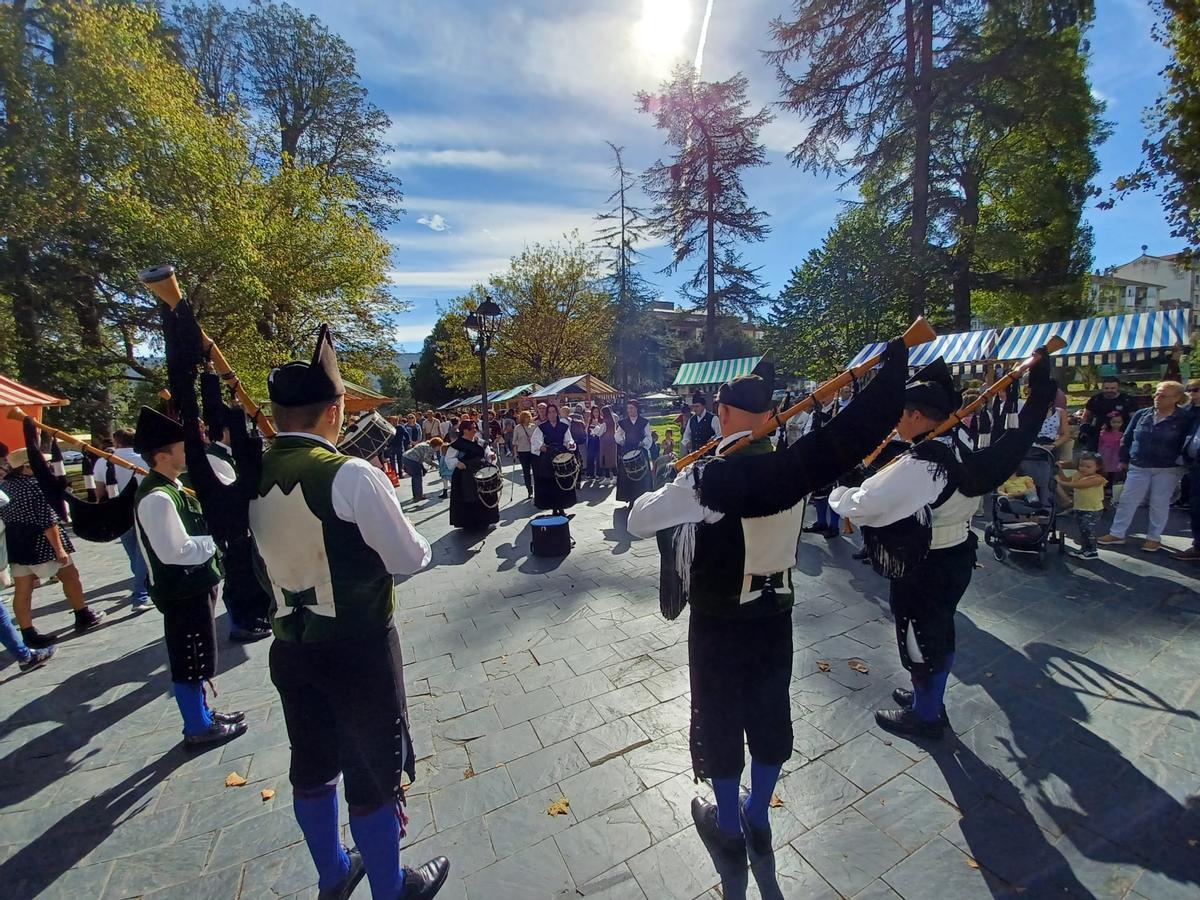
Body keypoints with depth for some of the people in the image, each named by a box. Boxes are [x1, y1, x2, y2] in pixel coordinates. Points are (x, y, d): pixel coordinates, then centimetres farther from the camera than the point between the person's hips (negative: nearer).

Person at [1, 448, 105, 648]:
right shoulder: (37, 484, -17)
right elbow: (48, 520, -20)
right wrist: (59, 548, -18)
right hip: (40, 542, -8)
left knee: (22, 590, 8)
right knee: (70, 576, 10)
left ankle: (29, 635, 13)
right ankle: (84, 617, 21)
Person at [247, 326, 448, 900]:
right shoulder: (352, 476, -23)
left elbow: (278, 552, 8)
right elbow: (409, 559, -17)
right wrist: (411, 540, 3)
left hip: (290, 648, 6)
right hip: (360, 650, -6)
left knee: (312, 766, 25)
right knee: (374, 772, 14)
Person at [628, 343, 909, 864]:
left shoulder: (709, 477, -26)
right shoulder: (793, 465, -14)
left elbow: (638, 521, -21)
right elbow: (864, 427, -10)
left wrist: (668, 490, 0)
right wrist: (896, 357, 1)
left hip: (718, 625, -4)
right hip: (775, 618, 5)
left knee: (720, 720, 18)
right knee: (770, 716, 23)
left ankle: (729, 828, 40)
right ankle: (758, 820, 46)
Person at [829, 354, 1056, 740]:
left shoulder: (917, 464, -29)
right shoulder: (959, 451, 0)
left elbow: (864, 505, -28)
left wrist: (838, 493, -10)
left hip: (924, 569, -9)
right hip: (955, 556, 9)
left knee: (919, 639, 11)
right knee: (939, 633, 25)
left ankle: (925, 715, 31)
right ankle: (930, 697, 46)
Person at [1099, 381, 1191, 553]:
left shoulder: (1185, 418, -6)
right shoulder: (1141, 414, 2)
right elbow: (1127, 438, 8)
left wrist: (1182, 464, -6)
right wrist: (1124, 460, 8)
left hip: (1167, 469, -3)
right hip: (1138, 467, 3)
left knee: (1159, 504, 6)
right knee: (1127, 500, 4)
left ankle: (1154, 537, 18)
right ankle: (1117, 534, 12)